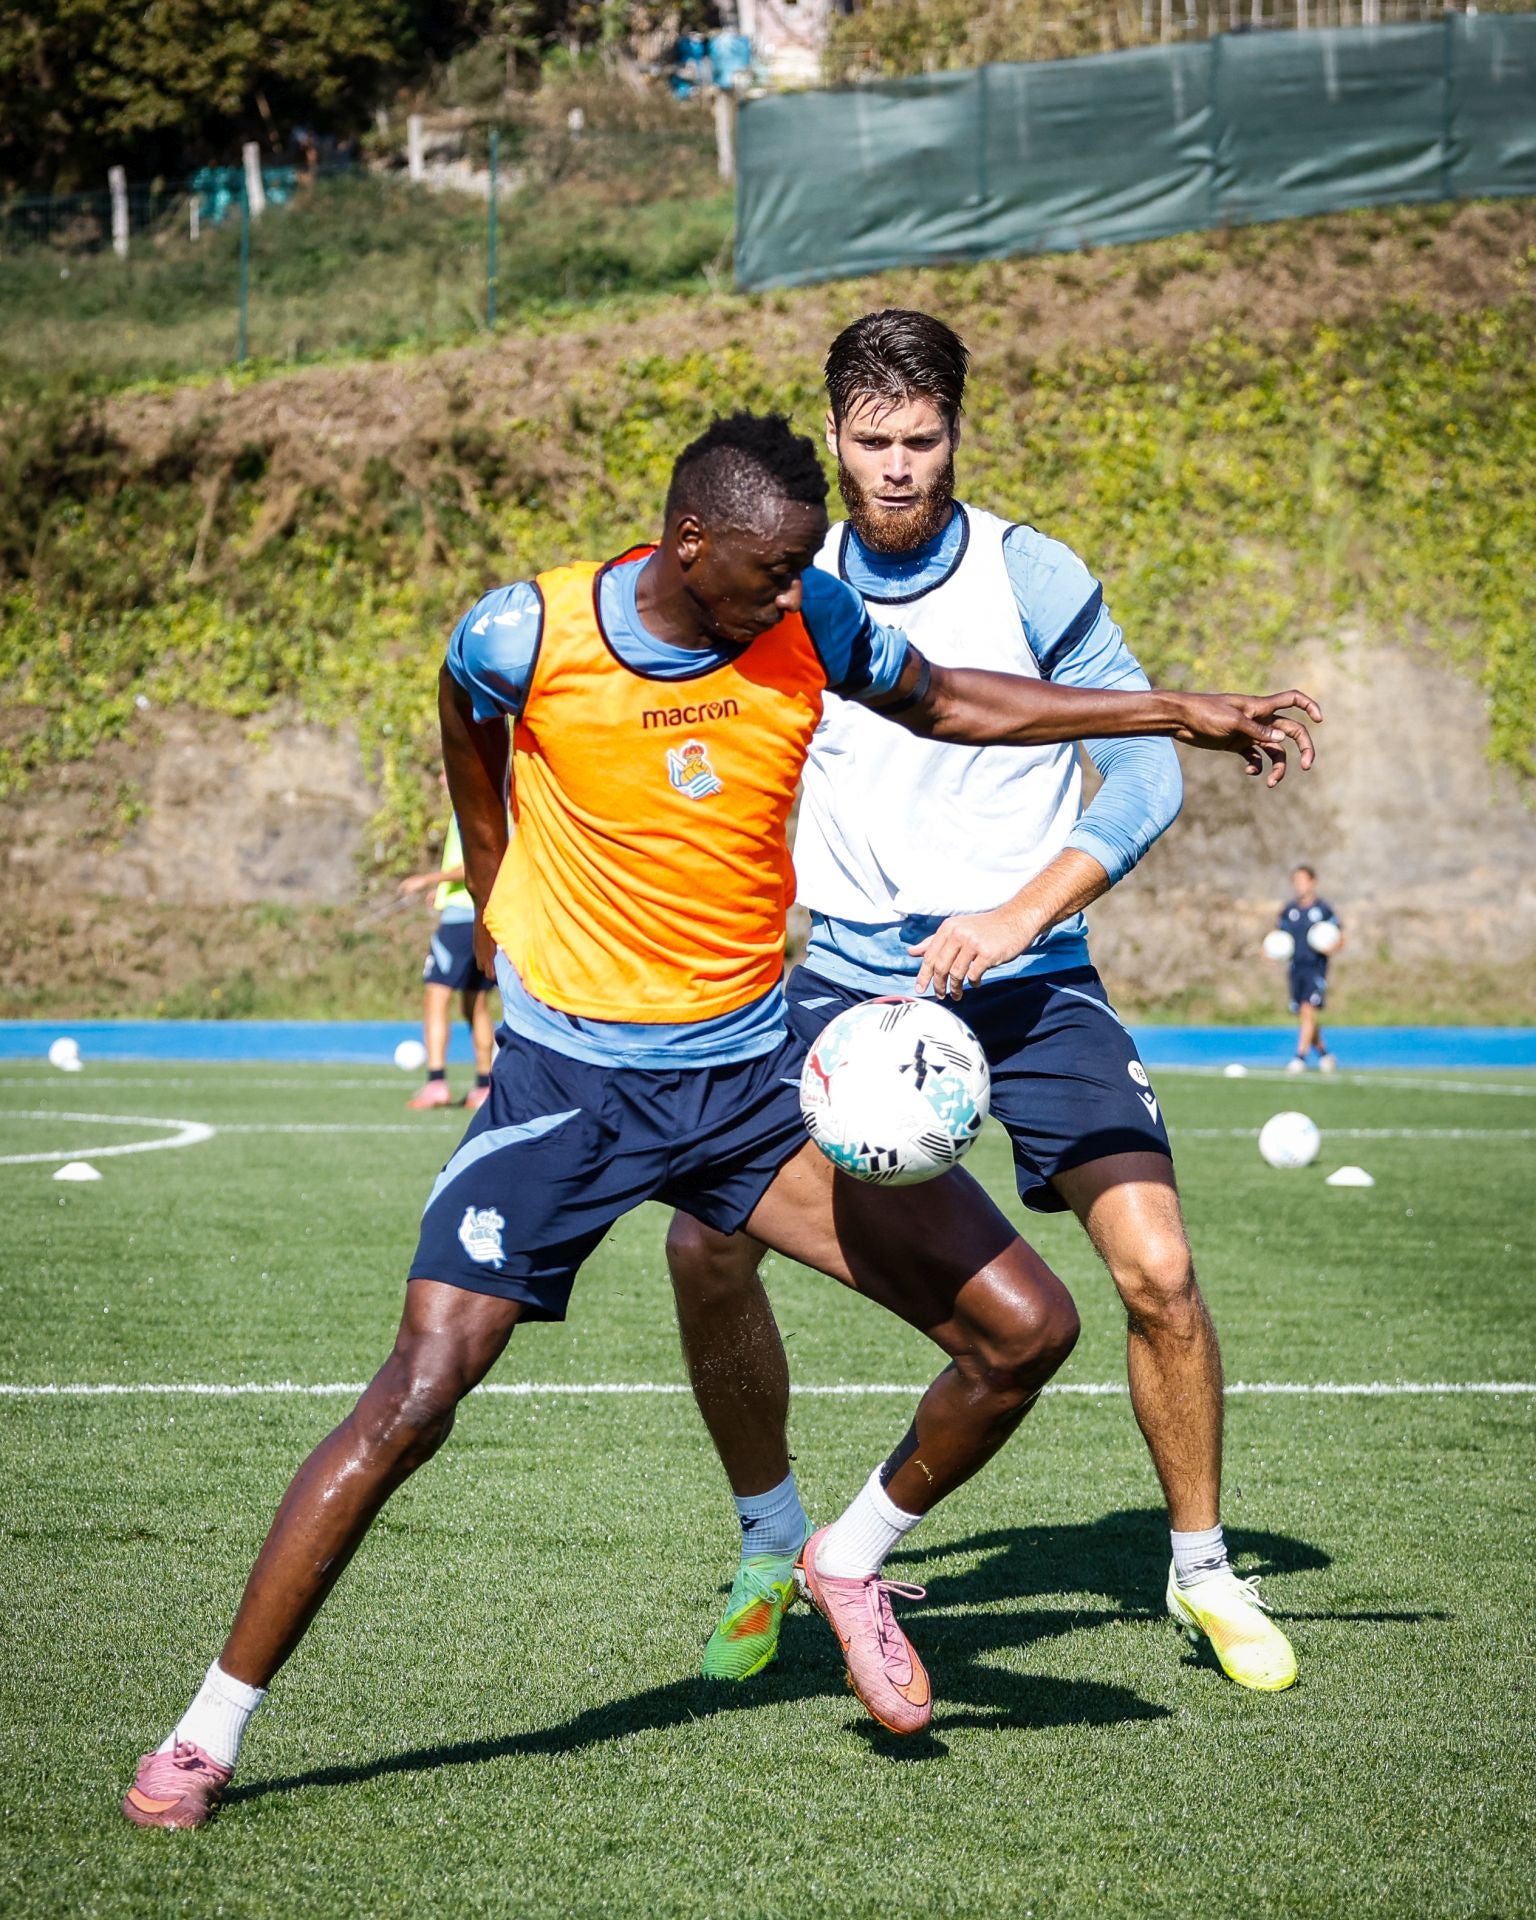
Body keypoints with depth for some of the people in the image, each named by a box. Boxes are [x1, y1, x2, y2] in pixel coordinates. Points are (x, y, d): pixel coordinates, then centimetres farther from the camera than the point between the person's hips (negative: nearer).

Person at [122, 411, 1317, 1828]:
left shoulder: (809, 623, -4)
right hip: (567, 1080, -3)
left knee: (1027, 1327, -6)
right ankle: (209, 1733, -2)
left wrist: (1178, 713, 13)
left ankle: (854, 1562, 21)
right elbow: (469, 719, 11)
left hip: (755, 1075, 4)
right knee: (417, 1396, -16)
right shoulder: (526, 635, -13)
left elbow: (950, 703, 14)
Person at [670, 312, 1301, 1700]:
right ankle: (773, 1544, 12)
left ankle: (1202, 1568, 9)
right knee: (705, 1246, -12)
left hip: (1029, 980, -3)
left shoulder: (1032, 577, -7)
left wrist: (1018, 914, -22)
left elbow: (1147, 776, -11)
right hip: (847, 976, 3)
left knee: (1155, 1267, -15)